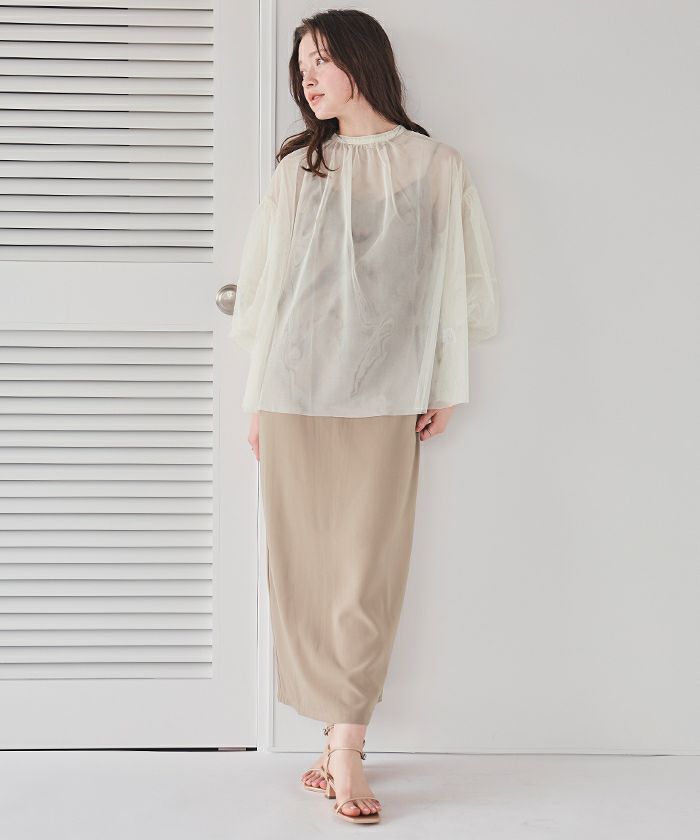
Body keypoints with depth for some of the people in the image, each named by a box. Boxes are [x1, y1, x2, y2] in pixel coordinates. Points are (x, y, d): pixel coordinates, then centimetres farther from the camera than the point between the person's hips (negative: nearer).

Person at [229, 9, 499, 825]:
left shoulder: (437, 167, 6)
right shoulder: (298, 169, 11)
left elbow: (453, 283, 8)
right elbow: (266, 283, 10)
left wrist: (444, 386, 5)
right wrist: (254, 399, 8)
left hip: (384, 396, -2)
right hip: (294, 391, 2)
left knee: (367, 571, -5)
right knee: (304, 561, 1)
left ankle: (343, 743, 1)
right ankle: (343, 740, 10)